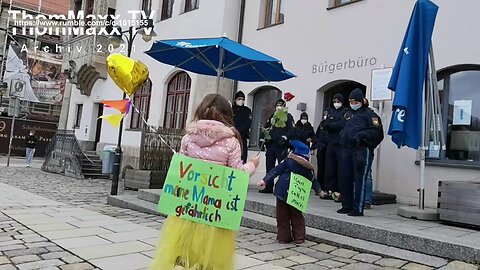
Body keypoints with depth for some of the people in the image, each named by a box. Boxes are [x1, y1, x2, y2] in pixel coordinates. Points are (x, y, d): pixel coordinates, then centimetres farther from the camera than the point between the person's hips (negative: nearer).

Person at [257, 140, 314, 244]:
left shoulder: (289, 161, -5)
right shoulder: (308, 169, 3)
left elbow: (276, 170, -10)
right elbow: (313, 181, 13)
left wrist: (265, 180, -12)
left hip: (282, 192, -2)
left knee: (282, 216, 8)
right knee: (297, 216, 18)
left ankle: (283, 237, 11)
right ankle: (299, 237, 20)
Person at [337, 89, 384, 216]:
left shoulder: (369, 114, -1)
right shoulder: (349, 114, 21)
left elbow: (377, 131, -9)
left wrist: (361, 134, -19)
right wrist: (343, 135, 12)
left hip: (362, 150, -7)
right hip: (347, 149, 7)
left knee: (359, 180, -4)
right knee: (345, 179, 9)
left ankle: (358, 209, 2)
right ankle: (347, 205, 20)